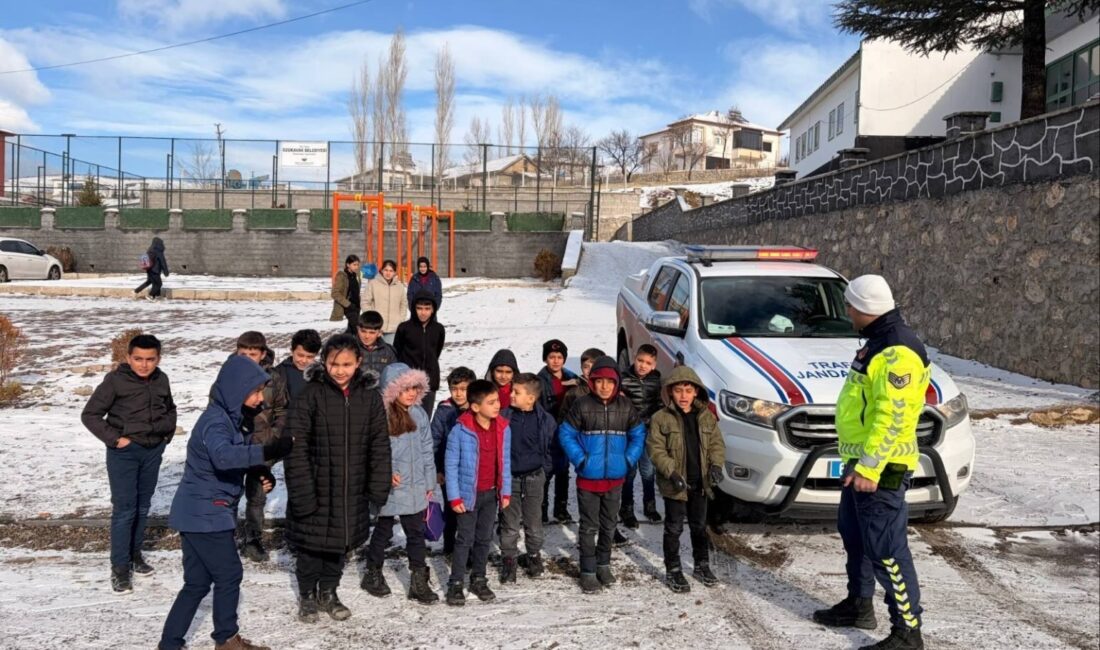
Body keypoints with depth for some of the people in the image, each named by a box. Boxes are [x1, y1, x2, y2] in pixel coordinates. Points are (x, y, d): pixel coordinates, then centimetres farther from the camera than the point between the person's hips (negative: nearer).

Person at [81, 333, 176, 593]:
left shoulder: (161, 380, 2)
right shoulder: (116, 380, -13)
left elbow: (170, 409, 21)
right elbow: (90, 415, -9)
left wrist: (168, 433, 9)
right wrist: (114, 439, -13)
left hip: (153, 451, 5)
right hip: (124, 452, -5)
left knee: (143, 507, 14)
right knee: (124, 509, -5)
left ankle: (135, 554, 29)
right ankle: (120, 567, 3)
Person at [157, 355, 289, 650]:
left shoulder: (231, 418, 9)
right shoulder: (215, 421, -21)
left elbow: (242, 452, 19)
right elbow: (223, 456, -41)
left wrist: (263, 471, -1)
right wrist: (266, 451, -54)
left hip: (201, 513, 9)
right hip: (205, 513, -9)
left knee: (197, 582, 14)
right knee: (228, 574, 4)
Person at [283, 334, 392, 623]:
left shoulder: (369, 395, -2)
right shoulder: (311, 394, -12)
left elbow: (380, 445, 2)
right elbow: (296, 445, -13)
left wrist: (379, 488, -1)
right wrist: (302, 492, -17)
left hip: (352, 491, 3)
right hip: (316, 488, -3)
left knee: (340, 542, 16)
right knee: (312, 544, 10)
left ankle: (328, 593, 37)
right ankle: (307, 595, 32)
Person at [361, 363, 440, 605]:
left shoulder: (419, 414, 0)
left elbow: (426, 449, 6)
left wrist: (429, 482, 8)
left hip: (415, 487, 4)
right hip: (389, 489, -4)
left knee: (416, 533, 10)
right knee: (383, 531, 15)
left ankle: (419, 581, 20)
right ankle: (373, 573, 36)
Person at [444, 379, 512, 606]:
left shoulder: (503, 429, -4)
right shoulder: (460, 430, -17)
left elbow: (505, 462, 6)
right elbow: (451, 465, -11)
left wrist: (506, 491, 6)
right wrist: (454, 497, -11)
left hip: (491, 493, 4)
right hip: (468, 493, -4)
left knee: (484, 538, 14)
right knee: (465, 539, 2)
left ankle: (478, 579, 29)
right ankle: (456, 583, 13)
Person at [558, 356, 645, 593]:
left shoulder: (626, 407, -3)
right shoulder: (582, 405, -11)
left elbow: (638, 435, 6)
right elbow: (566, 434, -6)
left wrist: (628, 459, -5)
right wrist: (580, 459, -12)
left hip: (615, 478, 3)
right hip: (588, 477, -3)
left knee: (609, 525, 17)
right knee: (589, 526, 5)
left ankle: (603, 564, 34)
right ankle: (588, 571, 16)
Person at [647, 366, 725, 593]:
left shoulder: (707, 417, 3)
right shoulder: (661, 418, -10)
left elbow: (717, 444, 6)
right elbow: (656, 450, -12)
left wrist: (716, 465, -11)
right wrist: (672, 473, -22)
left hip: (700, 483, 4)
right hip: (674, 485, -4)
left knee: (699, 526, 18)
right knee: (674, 528, 6)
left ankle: (702, 565, 33)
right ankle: (673, 570, 17)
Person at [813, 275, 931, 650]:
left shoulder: (897, 351, -21)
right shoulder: (878, 342, 13)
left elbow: (893, 417, -26)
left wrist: (868, 466, -26)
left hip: (879, 468, -11)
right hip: (861, 461, 11)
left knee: (886, 550, -5)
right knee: (855, 535, 21)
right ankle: (859, 605, 37)